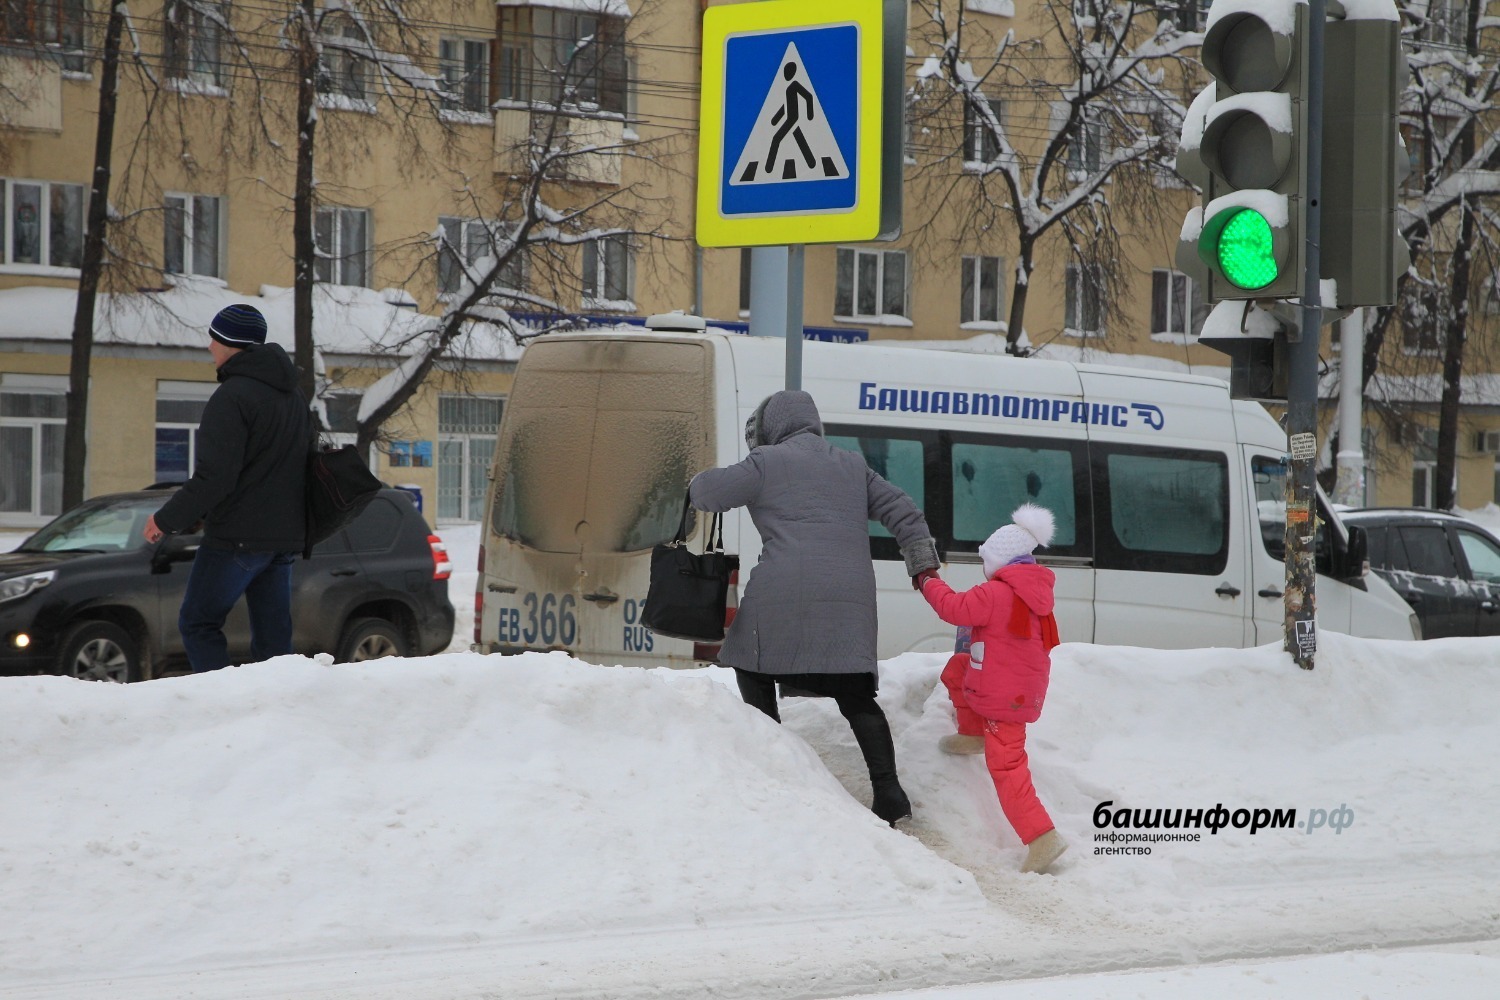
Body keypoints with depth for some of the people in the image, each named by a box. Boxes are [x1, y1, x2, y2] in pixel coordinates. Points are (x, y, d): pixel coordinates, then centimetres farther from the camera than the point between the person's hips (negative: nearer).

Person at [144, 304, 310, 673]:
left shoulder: (232, 396, -15)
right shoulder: (294, 396, 15)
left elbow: (215, 476, -20)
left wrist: (167, 519, -11)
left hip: (238, 535, -8)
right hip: (286, 537, 8)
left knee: (198, 623, 2)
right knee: (272, 635, 9)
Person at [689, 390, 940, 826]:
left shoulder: (767, 462, 7)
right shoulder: (852, 466, 23)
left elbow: (707, 492, 7)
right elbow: (901, 510, 17)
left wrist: (698, 482, 30)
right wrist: (923, 562, 18)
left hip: (785, 594, -4)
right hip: (851, 599, 4)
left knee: (755, 671, 15)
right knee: (855, 695, 4)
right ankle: (888, 790, -8)